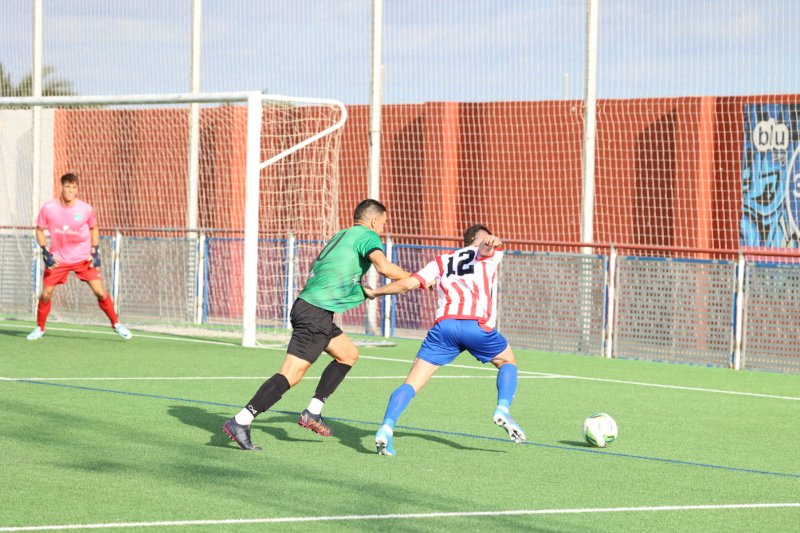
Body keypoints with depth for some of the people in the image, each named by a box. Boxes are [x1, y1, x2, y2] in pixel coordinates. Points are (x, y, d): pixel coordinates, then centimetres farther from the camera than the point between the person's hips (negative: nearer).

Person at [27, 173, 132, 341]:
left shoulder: (86, 209, -10)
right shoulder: (48, 208, -12)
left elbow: (94, 228, 8)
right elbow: (39, 230, 1)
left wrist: (95, 251, -1)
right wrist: (45, 252, -10)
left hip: (84, 259, 0)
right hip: (58, 259, 0)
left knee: (100, 292, -6)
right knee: (46, 294, -4)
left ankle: (116, 324, 11)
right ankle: (40, 329, 17)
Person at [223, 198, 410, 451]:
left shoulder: (341, 236, 23)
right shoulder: (367, 236, -3)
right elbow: (384, 266, -20)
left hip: (306, 305, 10)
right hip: (316, 313, -10)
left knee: (348, 354, 23)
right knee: (290, 376, -13)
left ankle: (312, 413, 20)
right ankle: (240, 422, -19)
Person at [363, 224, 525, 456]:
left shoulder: (442, 261, 29)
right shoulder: (489, 254, 22)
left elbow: (406, 284, 17)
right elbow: (487, 246, -4)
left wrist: (374, 292, 30)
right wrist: (492, 243, -28)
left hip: (444, 325, 2)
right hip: (477, 326, -2)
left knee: (411, 384, 1)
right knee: (508, 362, 25)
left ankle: (386, 428, -19)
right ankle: (503, 409, 3)